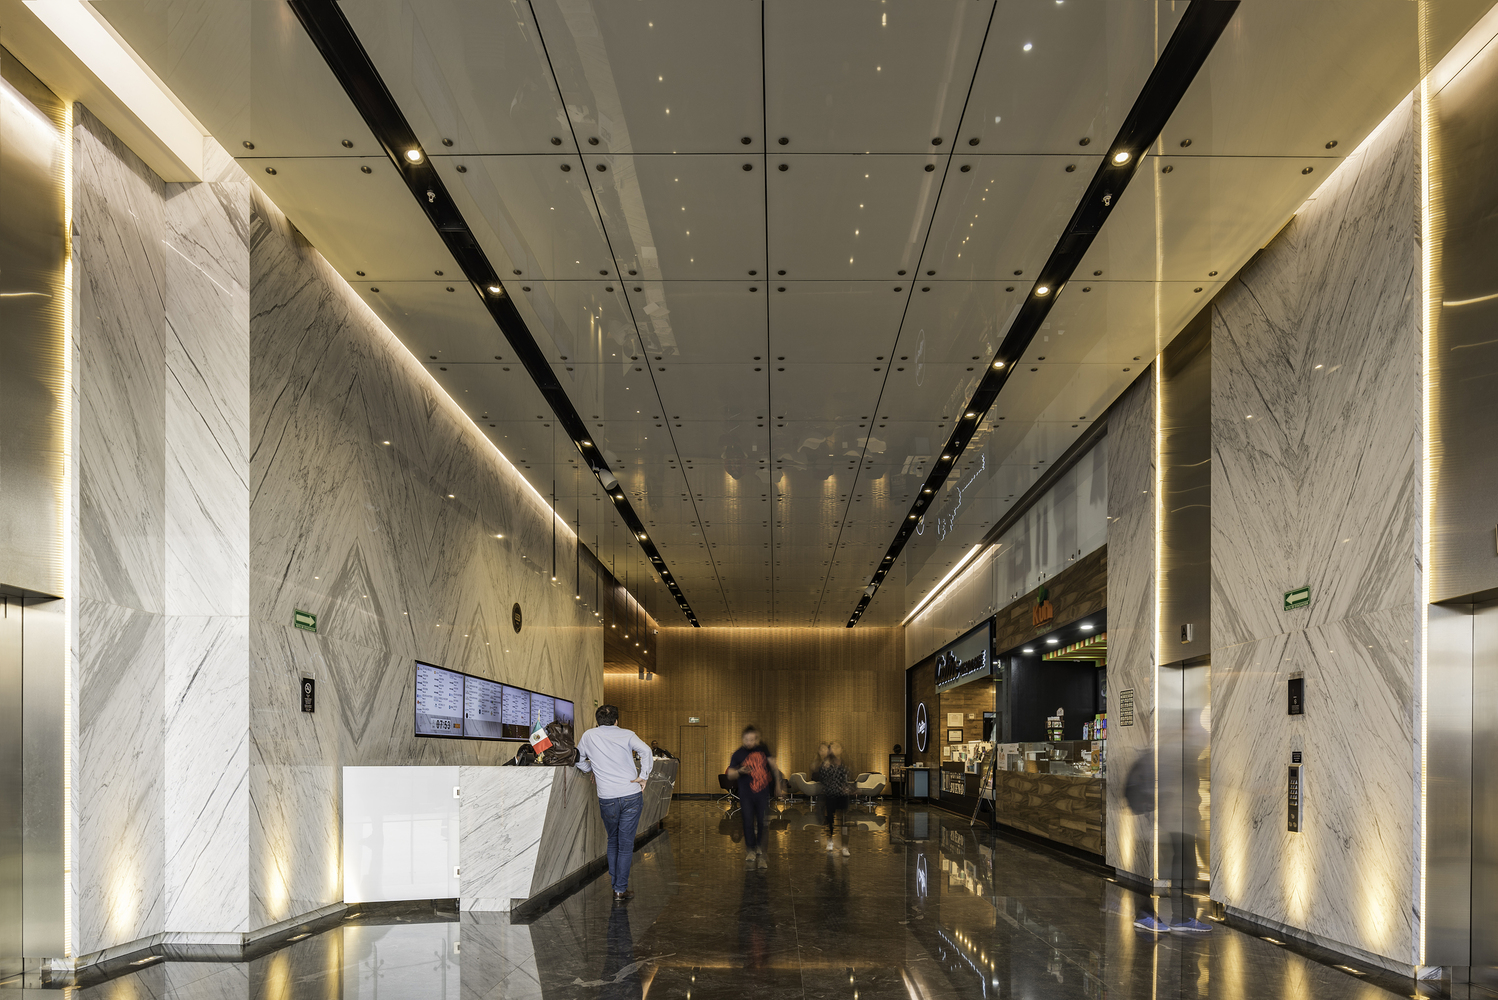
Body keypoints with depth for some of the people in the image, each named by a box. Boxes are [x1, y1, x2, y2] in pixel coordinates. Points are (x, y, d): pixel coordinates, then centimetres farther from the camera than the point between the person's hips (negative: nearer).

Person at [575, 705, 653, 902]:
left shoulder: (589, 736, 7)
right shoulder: (626, 735, 3)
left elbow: (579, 761, 17)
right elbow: (646, 751, -13)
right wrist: (643, 776, -8)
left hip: (607, 798, 1)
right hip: (631, 795, -1)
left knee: (613, 840, 21)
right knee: (626, 843, 4)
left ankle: (614, 884, 22)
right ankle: (621, 890, 4)